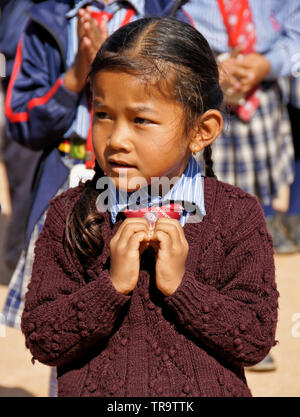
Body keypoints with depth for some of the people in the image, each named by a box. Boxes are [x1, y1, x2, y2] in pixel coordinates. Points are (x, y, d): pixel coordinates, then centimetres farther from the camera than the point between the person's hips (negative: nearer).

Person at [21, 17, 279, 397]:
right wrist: (113, 285, -21)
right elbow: (41, 341, -10)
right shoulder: (69, 216, -6)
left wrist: (179, 286, -19)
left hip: (208, 388, 0)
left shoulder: (238, 216, -8)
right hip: (93, 388, 0)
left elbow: (256, 341, -10)